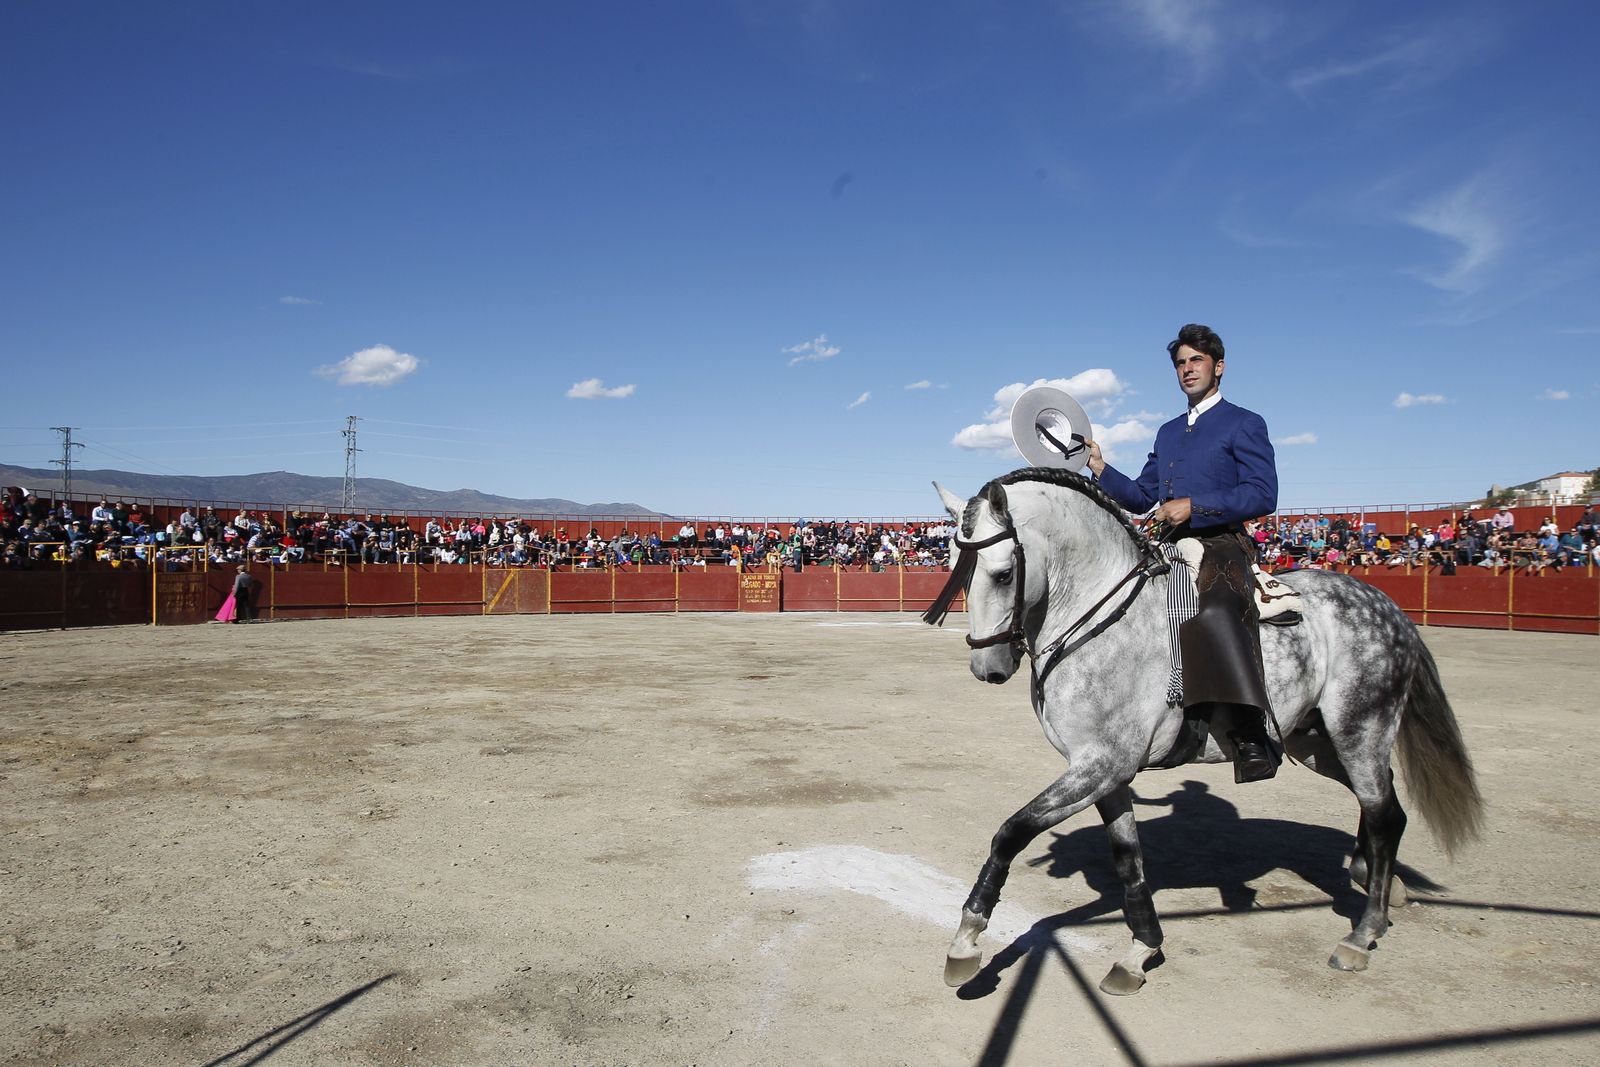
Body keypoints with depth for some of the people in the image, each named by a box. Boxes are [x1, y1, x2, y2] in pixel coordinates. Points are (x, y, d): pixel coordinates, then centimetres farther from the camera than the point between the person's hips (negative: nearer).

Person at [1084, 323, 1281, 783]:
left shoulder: (1244, 424, 4)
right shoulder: (1168, 432, 25)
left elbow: (1263, 495, -9)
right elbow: (1141, 496, 25)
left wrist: (1194, 506, -17)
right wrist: (1100, 469, 10)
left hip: (1219, 547, -8)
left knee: (1214, 612, -37)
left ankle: (1250, 737, -40)